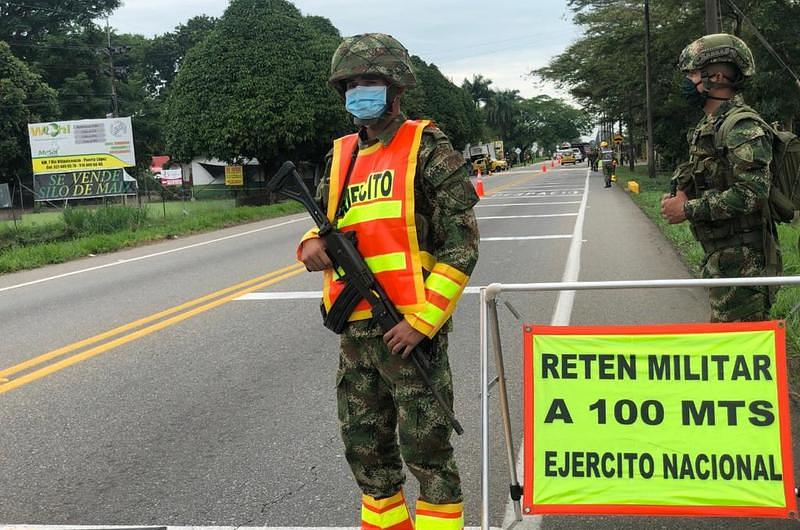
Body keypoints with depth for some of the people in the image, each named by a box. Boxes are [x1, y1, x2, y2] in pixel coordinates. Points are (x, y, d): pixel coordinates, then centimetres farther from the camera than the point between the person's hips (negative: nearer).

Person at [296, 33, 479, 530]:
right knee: (366, 448, 15)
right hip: (356, 329, 7)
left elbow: (461, 243, -10)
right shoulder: (340, 156, 13)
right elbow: (325, 224, 21)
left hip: (411, 326, -6)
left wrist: (423, 320, -16)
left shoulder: (427, 148, -5)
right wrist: (312, 244, -5)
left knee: (426, 450, 0)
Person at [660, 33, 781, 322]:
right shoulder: (708, 126, 16)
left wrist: (688, 209, -18)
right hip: (720, 255, 10)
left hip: (743, 260, -10)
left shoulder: (743, 126, -16)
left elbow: (752, 192, -25)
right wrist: (682, 198, 2)